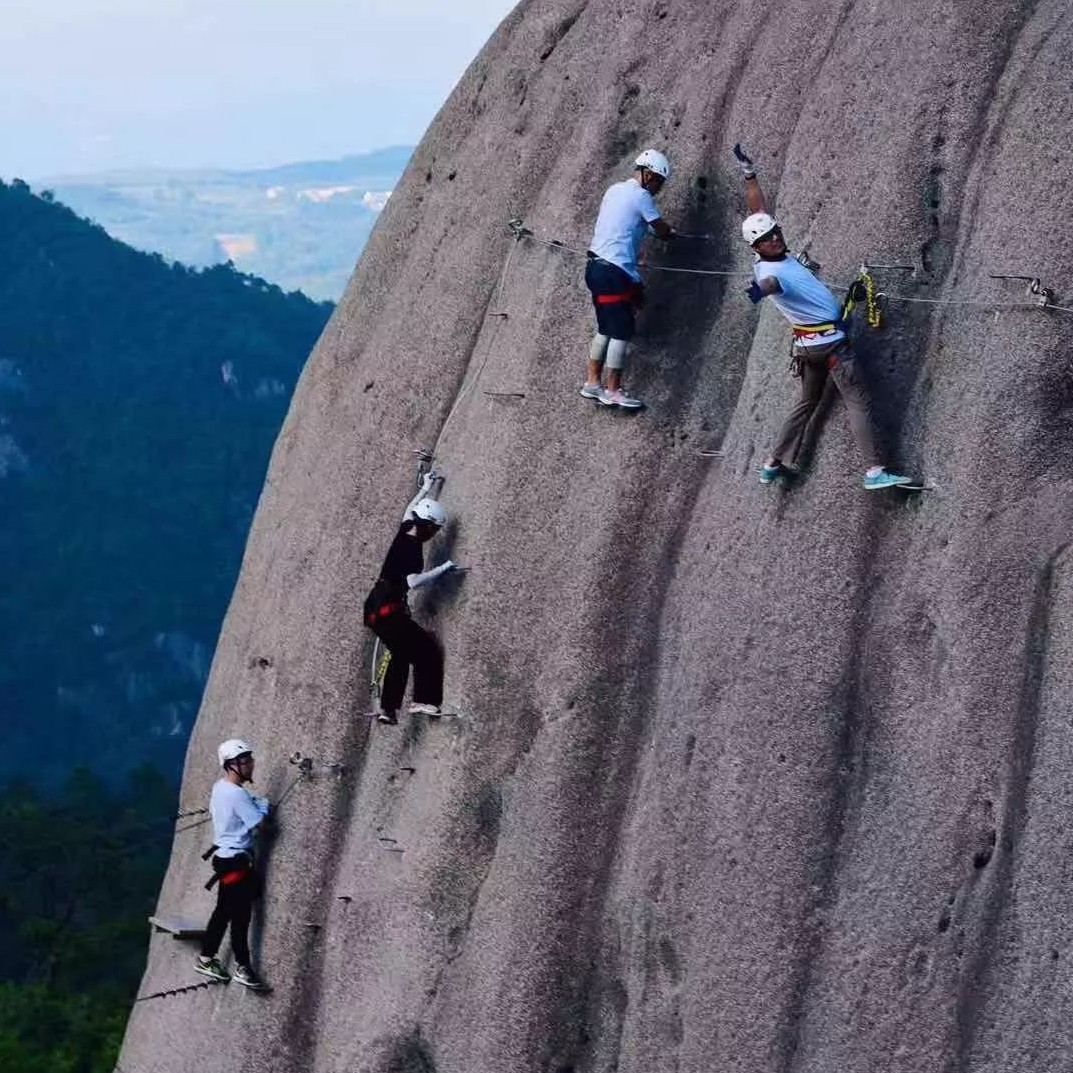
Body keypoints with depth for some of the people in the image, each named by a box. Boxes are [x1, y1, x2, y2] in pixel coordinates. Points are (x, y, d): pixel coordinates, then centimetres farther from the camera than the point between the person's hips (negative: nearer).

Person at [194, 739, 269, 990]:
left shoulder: (220, 788, 8)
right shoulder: (236, 794, -21)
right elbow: (258, 823, -23)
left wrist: (253, 803, 13)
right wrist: (263, 804, -2)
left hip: (225, 855, 10)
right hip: (236, 860, -10)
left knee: (224, 911, 16)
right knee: (240, 914, -5)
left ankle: (206, 958, 23)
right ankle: (242, 967, -1)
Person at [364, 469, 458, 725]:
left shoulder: (404, 533, 10)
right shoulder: (412, 548, -15)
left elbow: (408, 511, 32)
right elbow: (414, 581, -27)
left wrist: (424, 489, 42)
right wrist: (441, 569, -20)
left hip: (375, 607, 10)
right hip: (388, 609, -10)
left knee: (401, 653, 21)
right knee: (427, 648, -11)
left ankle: (388, 708, 20)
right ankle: (424, 701, -21)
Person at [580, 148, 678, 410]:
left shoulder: (615, 190, 16)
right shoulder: (640, 196, -9)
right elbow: (662, 229, -5)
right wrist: (672, 232, 19)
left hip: (597, 267, 9)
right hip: (614, 273, -9)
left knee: (606, 328, 16)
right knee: (622, 330, -4)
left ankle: (592, 383, 18)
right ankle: (613, 391, -2)